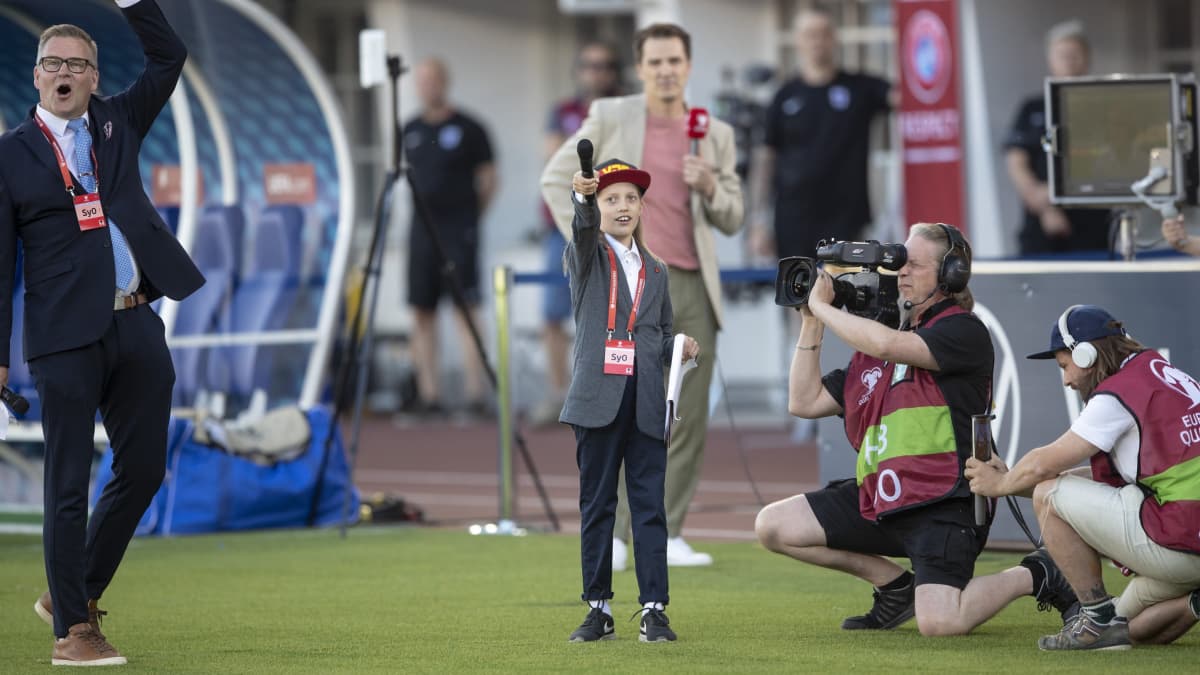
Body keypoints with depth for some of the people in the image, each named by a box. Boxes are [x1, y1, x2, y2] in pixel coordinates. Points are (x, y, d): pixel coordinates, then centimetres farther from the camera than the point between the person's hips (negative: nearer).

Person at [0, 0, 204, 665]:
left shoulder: (117, 122, 14)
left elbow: (169, 57, 6)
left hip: (137, 327, 5)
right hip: (67, 337, -5)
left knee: (142, 470, 9)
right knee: (69, 484, -1)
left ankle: (74, 595, 24)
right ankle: (71, 630, 4)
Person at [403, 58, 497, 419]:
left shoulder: (468, 129, -3)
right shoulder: (411, 130, 12)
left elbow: (488, 179, 1)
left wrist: (468, 216, 3)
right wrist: (421, 211, 12)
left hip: (459, 229, -5)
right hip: (422, 230, 5)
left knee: (466, 308, -10)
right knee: (422, 311, 3)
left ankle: (475, 393, -12)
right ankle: (429, 394, 6)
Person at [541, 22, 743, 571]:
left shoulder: (715, 134, 12)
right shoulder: (610, 117, 3)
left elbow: (733, 220, 13)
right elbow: (556, 178, 9)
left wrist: (711, 188, -7)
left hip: (694, 286, 4)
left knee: (689, 420, 3)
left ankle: (668, 536, 9)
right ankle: (610, 535, -4)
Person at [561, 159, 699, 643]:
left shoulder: (655, 271, 18)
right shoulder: (585, 257, 5)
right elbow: (585, 231, -19)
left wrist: (681, 348, -1)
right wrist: (582, 198, -40)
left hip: (646, 401, 3)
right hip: (599, 398, -3)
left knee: (650, 505, 0)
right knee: (596, 506, 3)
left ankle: (654, 610, 0)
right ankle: (598, 609, 8)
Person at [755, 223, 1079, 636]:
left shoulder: (964, 332, -6)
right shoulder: (876, 342, 18)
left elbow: (890, 346, -24)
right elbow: (805, 402, 17)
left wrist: (822, 306, -12)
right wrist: (811, 324, 9)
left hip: (942, 503, -8)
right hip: (880, 499, 8)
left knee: (938, 623, -25)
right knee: (772, 525, 1)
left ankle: (1034, 577, 6)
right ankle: (894, 583, 13)